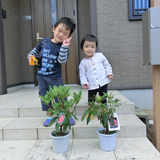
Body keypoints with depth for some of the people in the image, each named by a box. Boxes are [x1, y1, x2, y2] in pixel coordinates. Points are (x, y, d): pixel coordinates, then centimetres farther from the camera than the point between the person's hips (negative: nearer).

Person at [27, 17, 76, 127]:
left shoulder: (63, 47, -8)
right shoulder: (44, 41, 1)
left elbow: (62, 60, -24)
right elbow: (36, 50, 17)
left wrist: (64, 46, -32)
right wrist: (31, 55, -2)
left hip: (55, 77, -4)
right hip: (41, 76, 4)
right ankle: (49, 116, 26)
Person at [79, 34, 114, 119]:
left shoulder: (100, 56, 0)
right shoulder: (83, 62, -2)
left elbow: (107, 65, 9)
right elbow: (82, 74, 2)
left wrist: (109, 73, -4)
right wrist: (84, 83, -12)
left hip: (103, 82, 1)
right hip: (92, 85, -1)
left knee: (103, 99, 16)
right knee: (91, 100, 9)